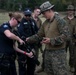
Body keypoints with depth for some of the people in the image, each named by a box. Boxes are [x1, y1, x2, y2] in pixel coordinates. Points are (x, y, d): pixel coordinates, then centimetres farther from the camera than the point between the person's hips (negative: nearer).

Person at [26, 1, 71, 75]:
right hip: (47, 52, 8)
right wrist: (29, 39, 11)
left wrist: (51, 41, -21)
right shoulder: (45, 23, 10)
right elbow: (39, 35, 18)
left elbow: (66, 35, -21)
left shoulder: (60, 21, -13)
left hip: (58, 52, -8)